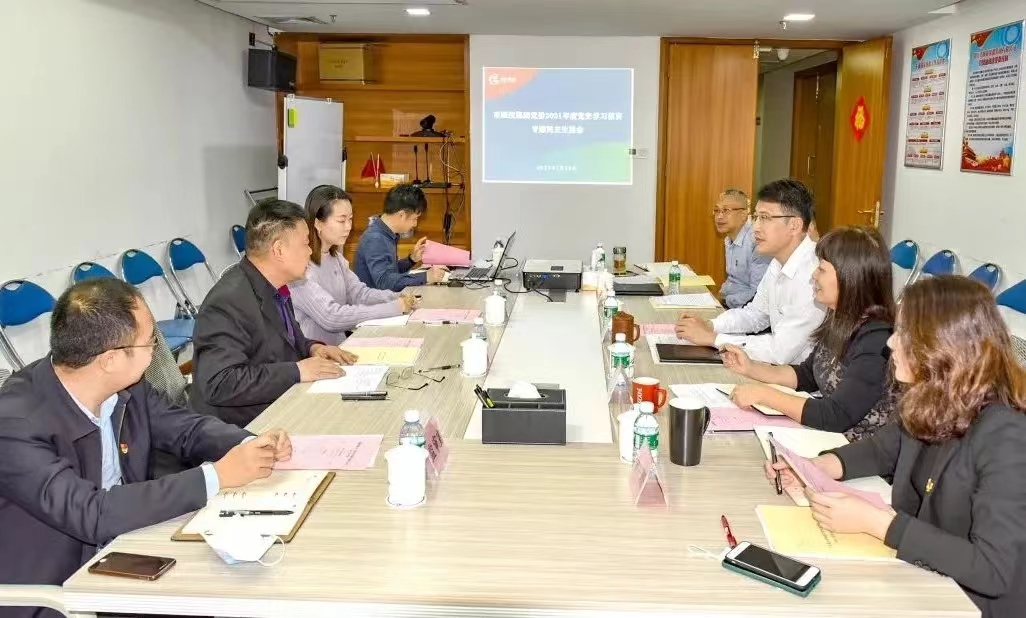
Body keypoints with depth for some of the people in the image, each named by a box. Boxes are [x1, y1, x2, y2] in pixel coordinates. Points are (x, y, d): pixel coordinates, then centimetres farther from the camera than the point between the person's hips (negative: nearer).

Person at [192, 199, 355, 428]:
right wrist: (297, 371, -24)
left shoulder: (274, 288, 5)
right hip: (244, 430, -8)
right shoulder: (228, 302, -21)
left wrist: (311, 348, 2)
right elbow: (220, 384, -27)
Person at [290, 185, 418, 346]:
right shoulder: (302, 265, -19)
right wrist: (394, 308, -21)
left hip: (340, 346, 8)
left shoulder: (335, 257, 10)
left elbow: (358, 292, 11)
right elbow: (331, 317, -24)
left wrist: (399, 299, -7)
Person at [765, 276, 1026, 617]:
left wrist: (875, 521, -30)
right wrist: (815, 467, -5)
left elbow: (994, 569, -30)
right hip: (919, 577, 6)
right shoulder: (934, 402, -5)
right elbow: (882, 448, 14)